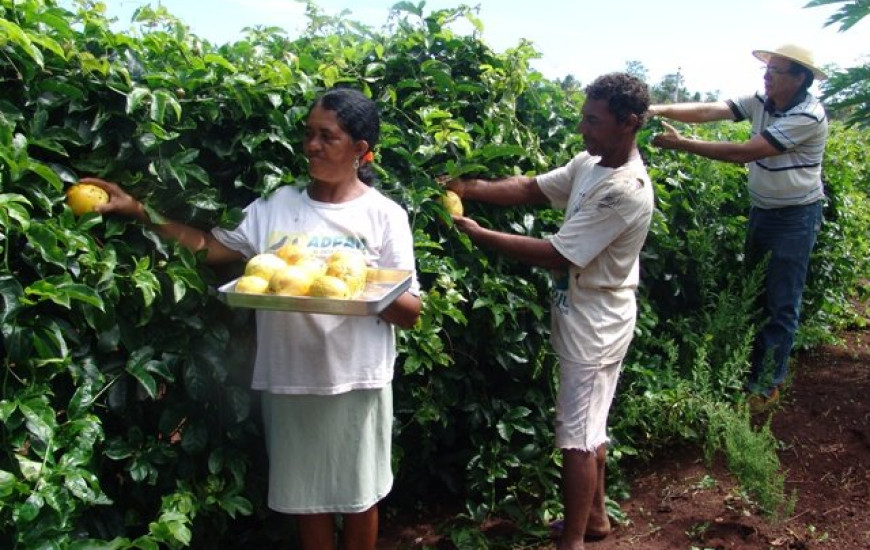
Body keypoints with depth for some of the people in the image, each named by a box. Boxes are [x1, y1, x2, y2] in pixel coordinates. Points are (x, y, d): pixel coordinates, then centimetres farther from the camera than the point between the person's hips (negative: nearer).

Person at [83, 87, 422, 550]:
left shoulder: (384, 215, -5)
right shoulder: (278, 205, 4)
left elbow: (410, 313, -5)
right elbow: (210, 247, 7)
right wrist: (136, 209, 0)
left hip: (356, 382, -2)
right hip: (289, 380, 3)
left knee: (358, 499, 14)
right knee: (306, 497, 16)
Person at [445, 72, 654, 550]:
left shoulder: (625, 190, -25)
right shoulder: (589, 164, 4)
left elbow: (558, 255, -26)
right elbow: (531, 188, 6)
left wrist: (477, 233, -22)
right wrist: (469, 189, -10)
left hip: (596, 325, -9)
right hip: (581, 314, 9)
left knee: (577, 437, 0)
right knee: (589, 426, 21)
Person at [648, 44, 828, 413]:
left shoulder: (808, 117, -24)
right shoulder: (760, 103, -1)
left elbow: (742, 153, -29)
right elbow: (708, 111, -10)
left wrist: (681, 144, -28)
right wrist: (657, 110, -24)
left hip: (795, 218, -7)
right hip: (761, 210, 7)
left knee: (781, 305, 0)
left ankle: (767, 386, 10)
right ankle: (754, 366, 27)